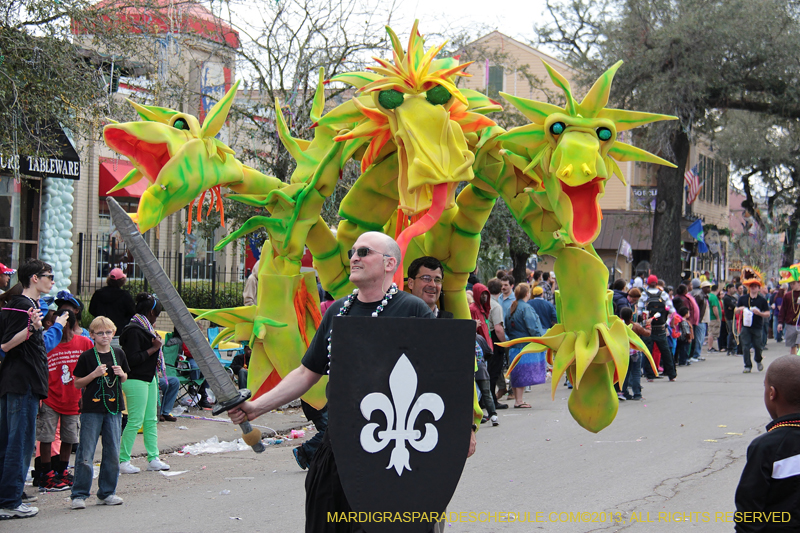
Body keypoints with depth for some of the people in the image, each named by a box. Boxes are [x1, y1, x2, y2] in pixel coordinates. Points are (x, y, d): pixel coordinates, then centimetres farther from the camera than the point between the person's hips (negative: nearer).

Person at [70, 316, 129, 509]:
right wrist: (95, 374, -15)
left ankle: (107, 493, 16)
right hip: (91, 410, -4)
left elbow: (125, 379, 20)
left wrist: (121, 374, -3)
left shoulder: (118, 354, 8)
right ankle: (79, 495, 1)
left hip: (114, 408, 4)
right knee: (86, 454, -4)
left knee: (112, 453, 6)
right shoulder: (86, 357, -3)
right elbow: (77, 383, -1)